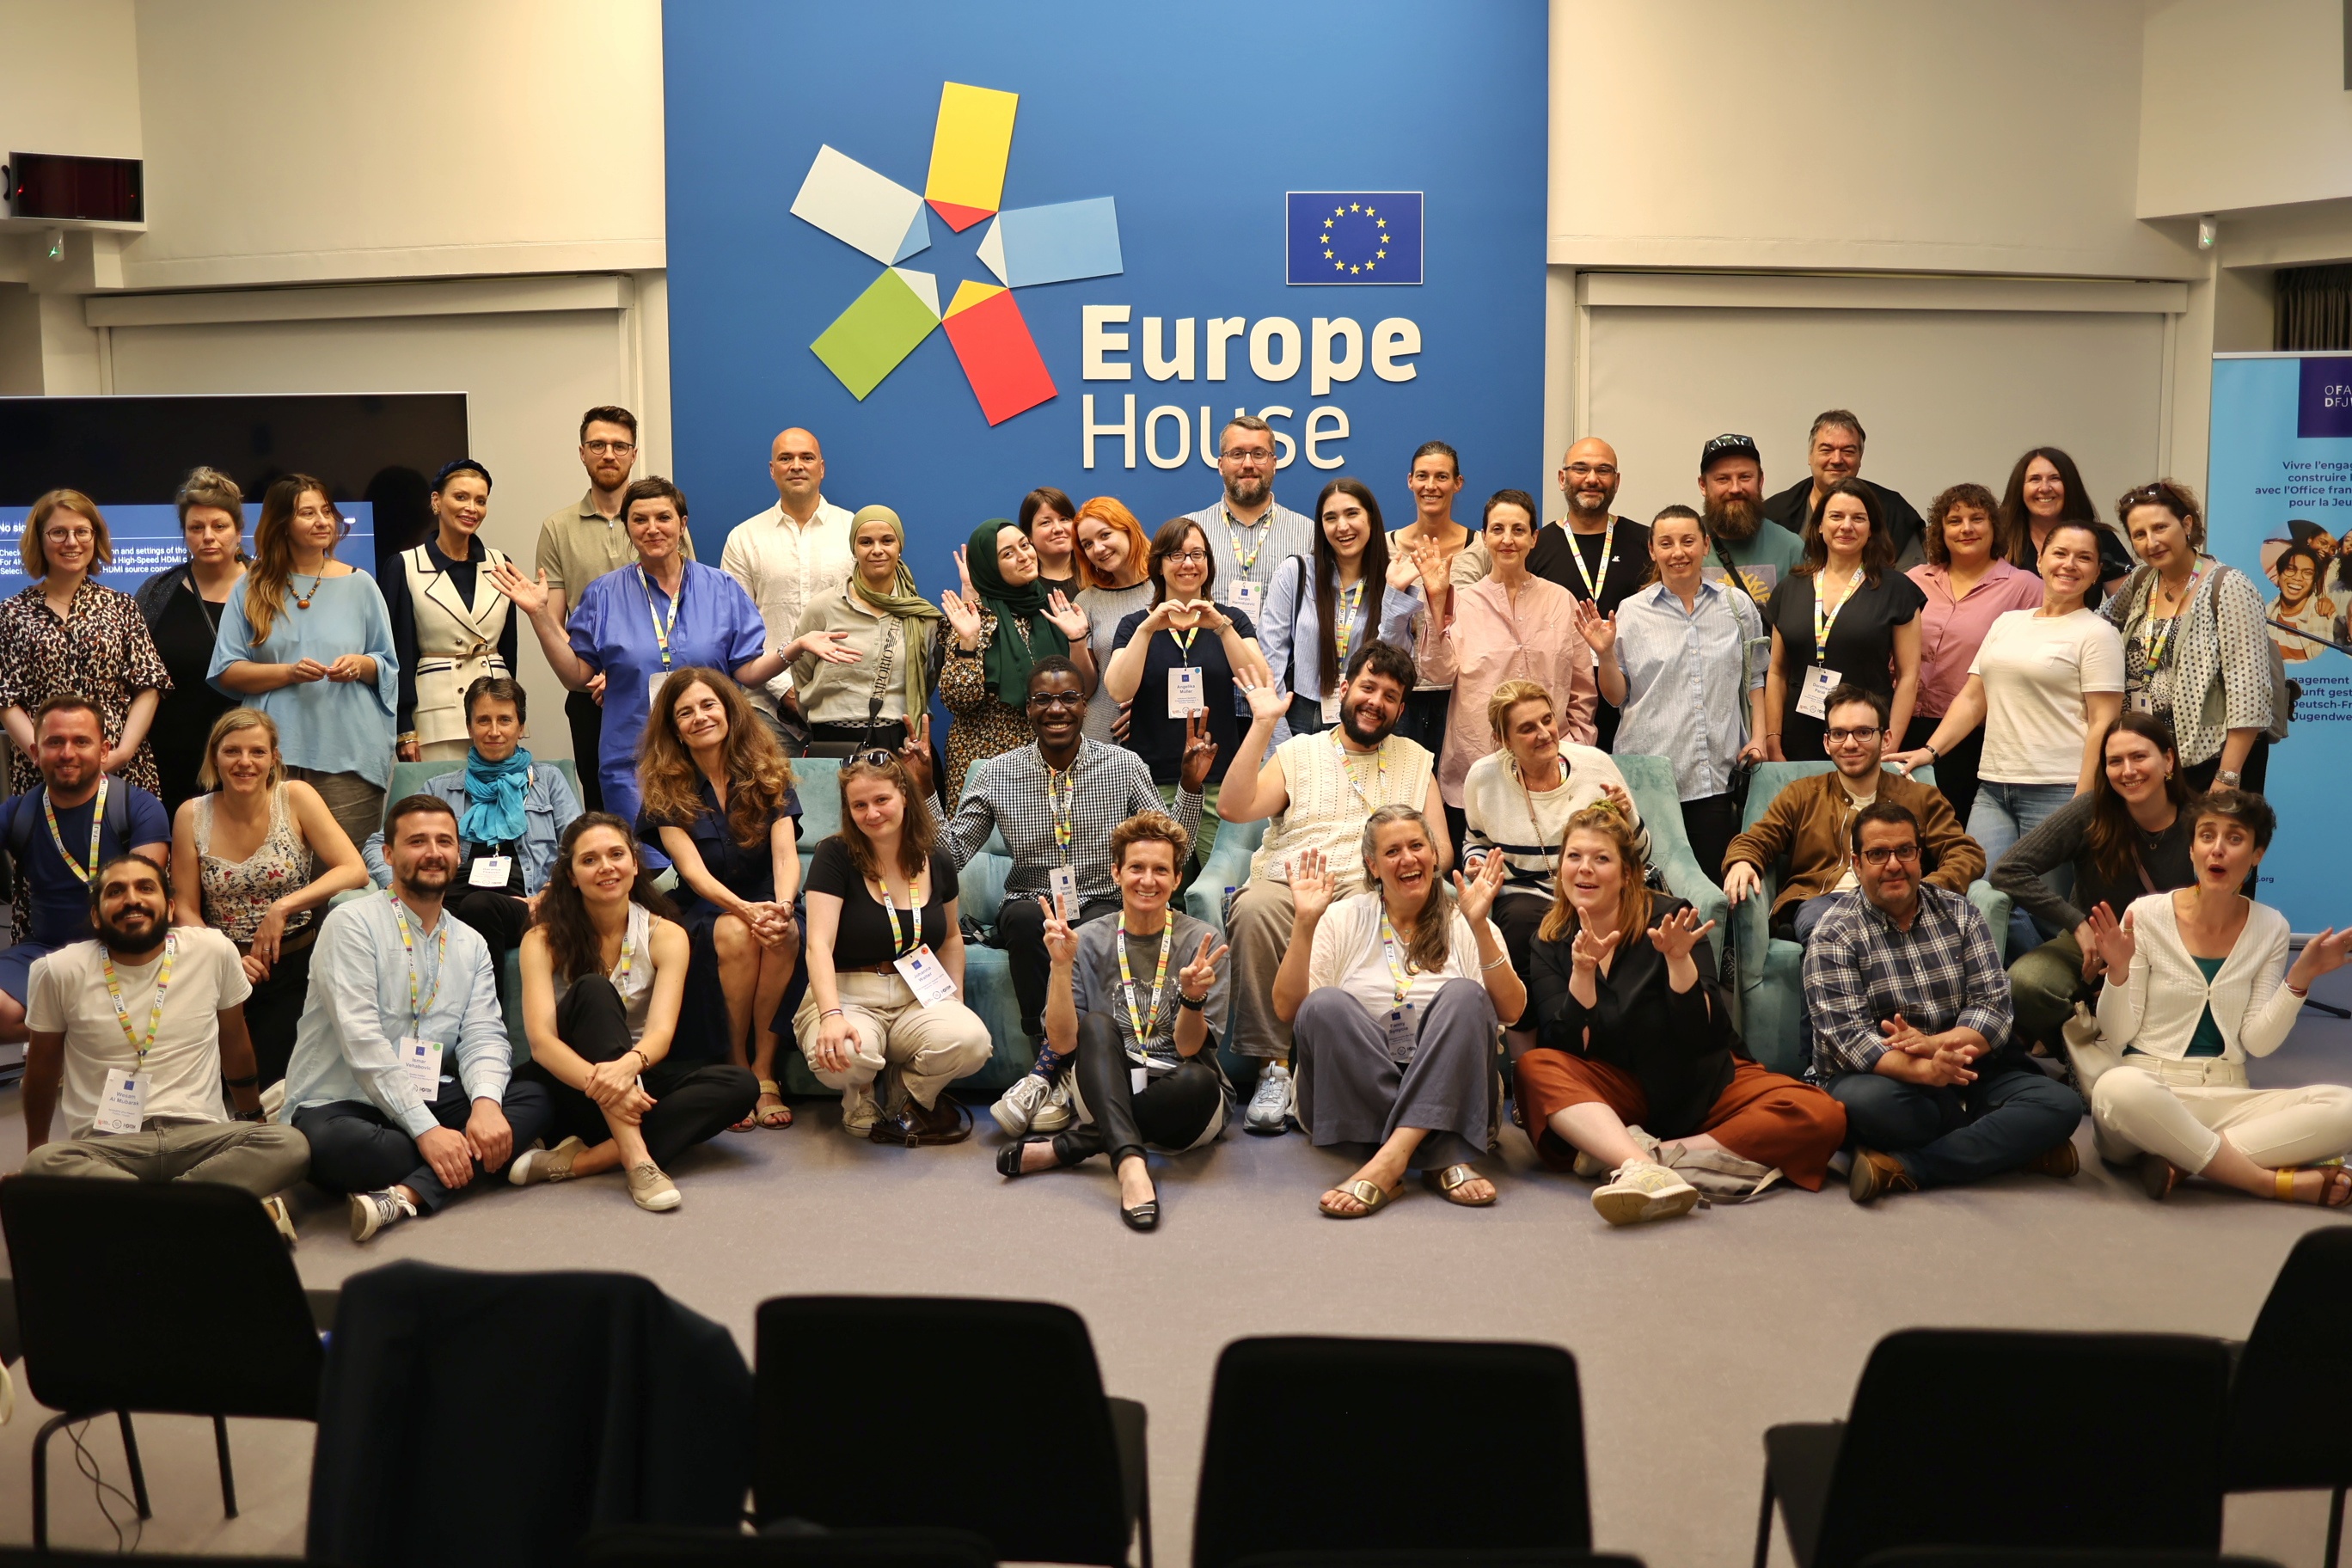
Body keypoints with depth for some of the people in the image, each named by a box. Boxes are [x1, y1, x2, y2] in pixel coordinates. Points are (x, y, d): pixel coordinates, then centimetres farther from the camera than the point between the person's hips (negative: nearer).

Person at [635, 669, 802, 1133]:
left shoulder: (768, 774, 2)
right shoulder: (666, 787, -1)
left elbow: (785, 853, -11)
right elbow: (693, 870, -14)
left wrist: (782, 906, -34)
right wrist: (745, 909, -34)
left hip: (766, 905, 1)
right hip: (702, 911, -1)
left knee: (785, 933, -33)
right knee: (735, 933, -35)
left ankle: (764, 1070, -23)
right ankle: (736, 1070, -20)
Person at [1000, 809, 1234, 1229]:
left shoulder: (1200, 942, -3)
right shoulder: (1089, 942, 0)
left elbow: (1189, 1049, -10)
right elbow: (1062, 1043, -9)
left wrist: (1193, 997, -30)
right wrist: (1061, 966, -20)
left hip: (1181, 1101, -1)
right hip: (1107, 1091, 1)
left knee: (1198, 1079, -34)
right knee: (1096, 1024, -27)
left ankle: (1069, 1147, -23)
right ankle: (1130, 1164, -43)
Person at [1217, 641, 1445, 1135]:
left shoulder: (1417, 762, 23)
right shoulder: (1297, 753, 19)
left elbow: (1441, 849, 13)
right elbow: (1234, 808, 3)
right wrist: (1262, 725, 0)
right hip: (1288, 888, 0)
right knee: (1255, 908, -35)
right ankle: (1273, 1066, -28)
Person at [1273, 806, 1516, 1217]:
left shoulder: (1462, 923, 9)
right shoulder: (1344, 919, 9)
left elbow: (1512, 1010, -6)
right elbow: (1287, 1009, -1)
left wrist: (1479, 926, -16)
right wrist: (1305, 925, -12)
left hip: (1446, 1094, 0)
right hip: (1355, 1090, 0)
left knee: (1464, 995, -25)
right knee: (1325, 1004, -26)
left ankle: (1390, 1158, -39)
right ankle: (1443, 1159, -35)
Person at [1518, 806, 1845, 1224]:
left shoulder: (1669, 919, -7)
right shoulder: (1549, 943, -2)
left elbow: (1703, 1035, -14)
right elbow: (1571, 1048, -12)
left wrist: (1679, 959, -30)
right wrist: (1582, 971, -27)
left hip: (1704, 1084, 0)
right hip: (1618, 1092, 0)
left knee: (1821, 1116, -26)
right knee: (1535, 1068, -30)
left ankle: (1653, 1156, -31)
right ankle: (1644, 1170, -47)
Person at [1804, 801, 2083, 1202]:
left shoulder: (1959, 912, 10)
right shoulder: (1835, 934, -3)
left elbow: (1993, 1003, 0)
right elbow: (1847, 1036, -15)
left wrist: (1935, 1044, -21)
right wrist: (1923, 1070, -33)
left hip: (1968, 1071, 5)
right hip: (1883, 1077, -4)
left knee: (2061, 1104, -22)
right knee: (1868, 1102, -39)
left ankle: (1901, 1167, -28)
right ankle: (2015, 1143, -21)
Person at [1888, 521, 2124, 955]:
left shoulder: (2096, 634, 0)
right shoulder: (2007, 623, 18)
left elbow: (2102, 722, -7)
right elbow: (1973, 699, 20)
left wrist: (2083, 803, -14)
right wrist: (1930, 750, 8)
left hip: (2056, 790, -6)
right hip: (1994, 788, 6)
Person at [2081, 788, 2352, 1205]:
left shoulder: (2270, 928, 6)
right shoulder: (2148, 914, -3)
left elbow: (2258, 1041, 1)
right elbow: (2117, 1037, -2)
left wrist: (2300, 978, -11)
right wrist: (2118, 971, -20)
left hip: (2227, 1098, 3)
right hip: (2147, 1083, -3)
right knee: (2118, 1089, -40)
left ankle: (2182, 1158, -21)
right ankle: (2279, 1182, -23)